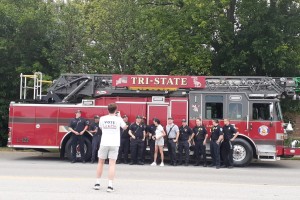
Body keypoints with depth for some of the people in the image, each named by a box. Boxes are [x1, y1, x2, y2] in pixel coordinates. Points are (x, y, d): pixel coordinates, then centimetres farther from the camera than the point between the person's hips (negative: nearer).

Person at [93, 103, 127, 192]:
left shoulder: (102, 118, 2)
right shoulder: (118, 119, -2)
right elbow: (125, 127, 17)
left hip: (104, 143, 1)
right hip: (114, 144, -1)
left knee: (100, 162, 15)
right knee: (112, 164, 0)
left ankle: (97, 183, 18)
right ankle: (110, 186, -6)